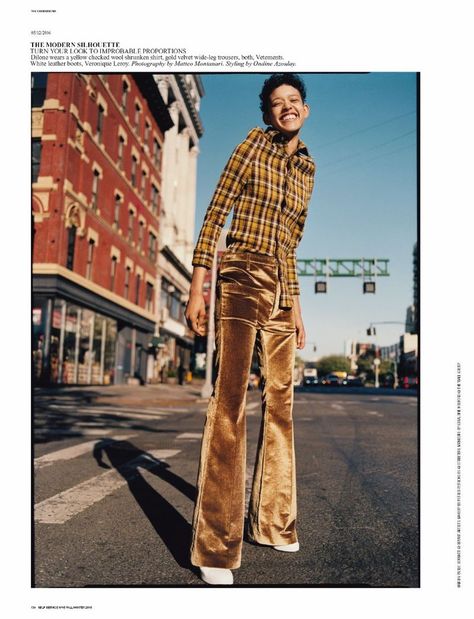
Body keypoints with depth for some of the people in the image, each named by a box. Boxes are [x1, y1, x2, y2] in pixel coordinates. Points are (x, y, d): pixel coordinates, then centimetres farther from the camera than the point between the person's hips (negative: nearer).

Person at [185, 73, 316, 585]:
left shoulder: (307, 168, 20)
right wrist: (196, 287, -11)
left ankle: (273, 522, 21)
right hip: (242, 278, -6)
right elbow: (214, 215, -2)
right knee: (229, 400, -12)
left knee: (280, 400, 7)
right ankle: (215, 547, -7)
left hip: (281, 290, 6)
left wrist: (296, 306, 17)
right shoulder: (252, 145, 5)